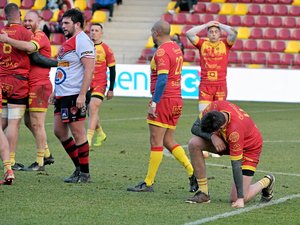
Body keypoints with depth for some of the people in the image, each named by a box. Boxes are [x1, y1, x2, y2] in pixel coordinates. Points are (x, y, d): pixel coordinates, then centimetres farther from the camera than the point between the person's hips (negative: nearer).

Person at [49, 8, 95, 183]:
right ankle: (79, 168, 20)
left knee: (78, 133, -5)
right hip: (62, 95, 10)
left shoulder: (82, 41, -13)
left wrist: (82, 95, -25)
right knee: (59, 131, 12)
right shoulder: (68, 42, 18)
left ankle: (85, 174, 3)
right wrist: (55, 91, 23)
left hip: (74, 96, -10)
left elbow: (89, 68, -21)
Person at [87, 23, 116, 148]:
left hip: (100, 84, -4)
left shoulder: (106, 49, -3)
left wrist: (111, 89, 0)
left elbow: (112, 70, 2)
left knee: (93, 107, -19)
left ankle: (89, 138, -22)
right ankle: (100, 134, 33)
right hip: (86, 84, 4)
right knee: (91, 111, 11)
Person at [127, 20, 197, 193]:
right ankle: (193, 173, 4)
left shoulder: (162, 52, -15)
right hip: (177, 100, 9)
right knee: (169, 141, 14)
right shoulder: (176, 48, 14)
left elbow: (162, 79, -24)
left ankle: (149, 183, 1)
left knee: (156, 142, -4)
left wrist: (154, 102, -24)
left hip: (163, 100, -9)